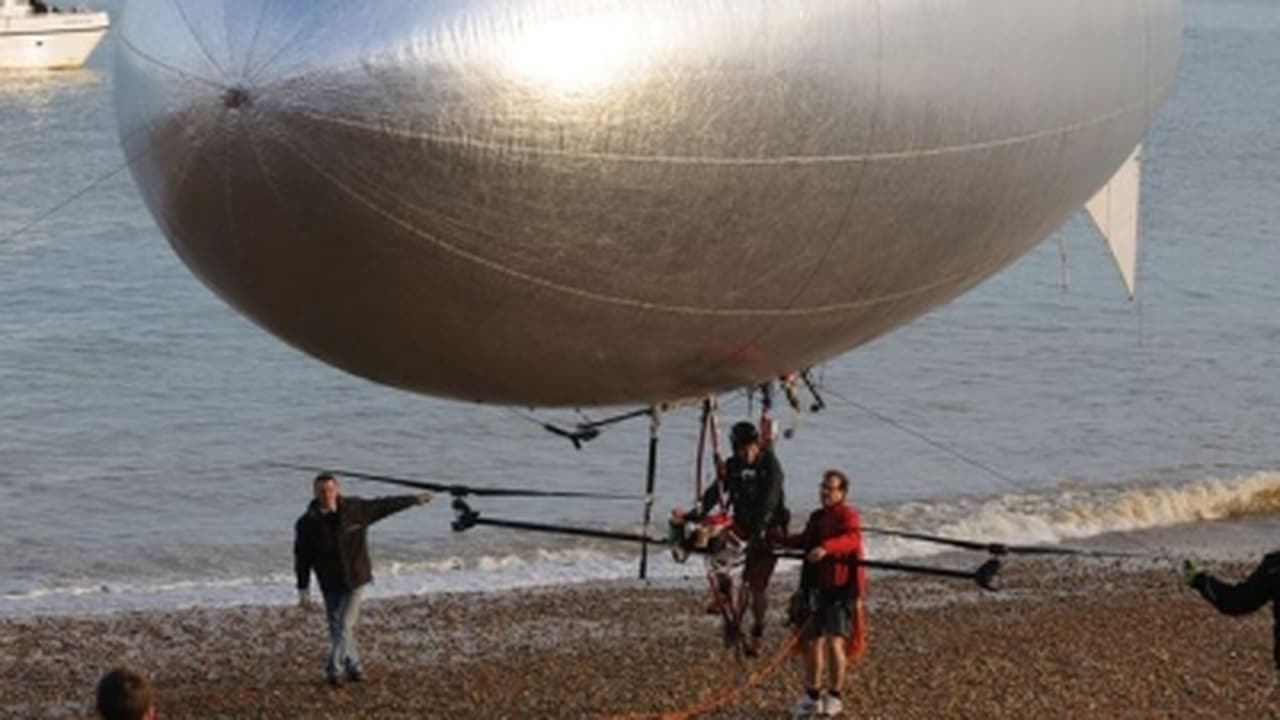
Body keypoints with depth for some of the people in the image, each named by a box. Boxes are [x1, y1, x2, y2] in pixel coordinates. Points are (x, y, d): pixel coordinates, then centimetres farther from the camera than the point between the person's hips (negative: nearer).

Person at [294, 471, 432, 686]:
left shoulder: (355, 510, -10)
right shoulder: (307, 524, -10)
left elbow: (385, 505, 4)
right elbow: (302, 558, -2)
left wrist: (415, 499, 14)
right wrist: (303, 590, -3)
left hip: (355, 579, -2)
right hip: (330, 584, 2)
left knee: (345, 626, -10)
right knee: (337, 628, 7)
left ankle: (334, 669, -5)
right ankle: (353, 666, 24)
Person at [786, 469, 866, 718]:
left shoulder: (846, 515, -10)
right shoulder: (816, 517, 15)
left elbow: (853, 539, -31)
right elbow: (805, 541, 33)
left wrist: (826, 547, -47)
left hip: (840, 588, -8)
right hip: (815, 588, 8)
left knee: (834, 643, -11)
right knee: (812, 642, 12)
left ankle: (834, 697, 3)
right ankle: (812, 697, 25)